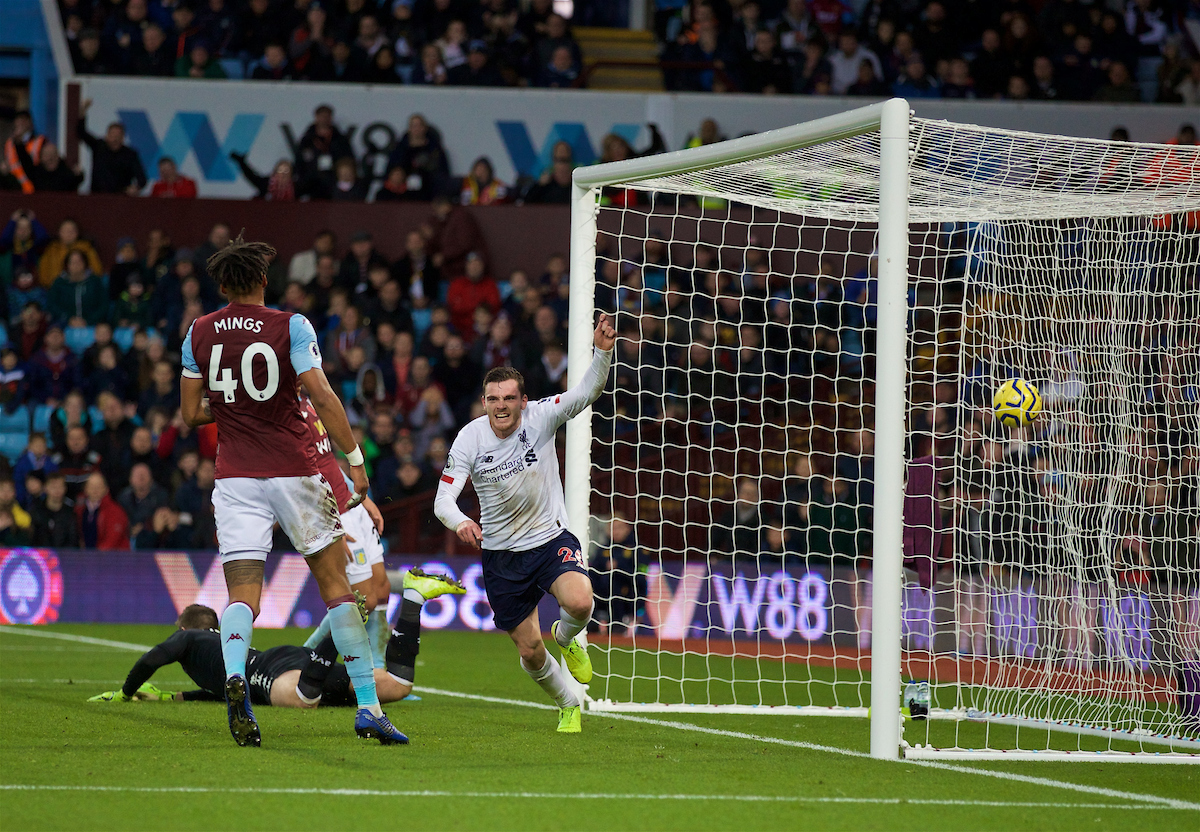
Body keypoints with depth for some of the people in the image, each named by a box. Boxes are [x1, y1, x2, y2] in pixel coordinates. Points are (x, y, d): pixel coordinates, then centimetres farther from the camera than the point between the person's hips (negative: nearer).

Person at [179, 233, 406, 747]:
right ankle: (368, 707, 4)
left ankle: (234, 675, -33)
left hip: (234, 478, 2)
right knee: (335, 584, 7)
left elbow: (190, 414, 8)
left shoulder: (199, 333, 5)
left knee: (243, 596, -1)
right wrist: (354, 458, -10)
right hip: (293, 472, -2)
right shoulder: (290, 327, -5)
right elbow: (321, 397, -14)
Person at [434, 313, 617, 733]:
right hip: (501, 553, 1)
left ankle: (567, 637, 8)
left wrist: (603, 352, -41)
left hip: (551, 538, -1)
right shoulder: (469, 439, -12)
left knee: (580, 602, -30)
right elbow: (443, 498, -16)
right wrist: (459, 521, -38)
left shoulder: (540, 416, -12)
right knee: (530, 649, 3)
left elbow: (587, 391, -22)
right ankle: (569, 706, 33)